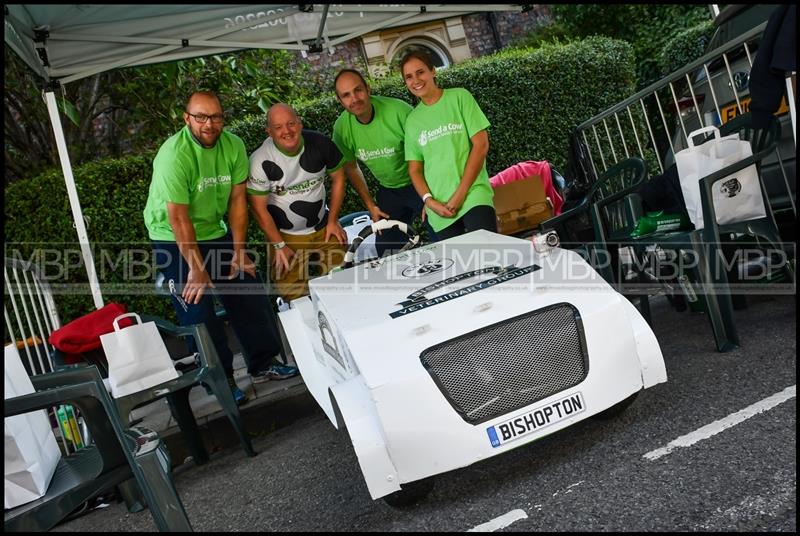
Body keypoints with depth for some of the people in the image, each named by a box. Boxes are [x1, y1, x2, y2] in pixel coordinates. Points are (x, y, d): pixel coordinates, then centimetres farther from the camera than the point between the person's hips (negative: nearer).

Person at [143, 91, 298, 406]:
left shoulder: (233, 146, -8)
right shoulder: (174, 155, -26)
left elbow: (237, 200, -5)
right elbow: (178, 218, -25)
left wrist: (239, 251, -6)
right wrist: (196, 268, -22)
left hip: (214, 232, 6)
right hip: (173, 240, -6)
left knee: (249, 292, 6)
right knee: (198, 311, -6)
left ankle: (263, 364, 21)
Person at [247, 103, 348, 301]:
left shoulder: (320, 143, -10)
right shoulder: (260, 160, -19)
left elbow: (338, 177, 4)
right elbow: (259, 208, -12)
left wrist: (333, 221, 3)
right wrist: (279, 245, -9)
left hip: (323, 228, 3)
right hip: (284, 235, -3)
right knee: (294, 293, -11)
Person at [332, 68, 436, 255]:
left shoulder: (398, 110, -26)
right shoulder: (342, 127, -11)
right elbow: (351, 168, 5)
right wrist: (370, 205, 6)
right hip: (389, 191, 4)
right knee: (386, 253, 10)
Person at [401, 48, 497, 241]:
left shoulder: (459, 97, 4)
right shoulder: (412, 120, 13)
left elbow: (481, 145, -3)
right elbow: (414, 169, 13)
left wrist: (460, 194, -10)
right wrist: (429, 201, -7)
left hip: (472, 195, -3)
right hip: (440, 211, 3)